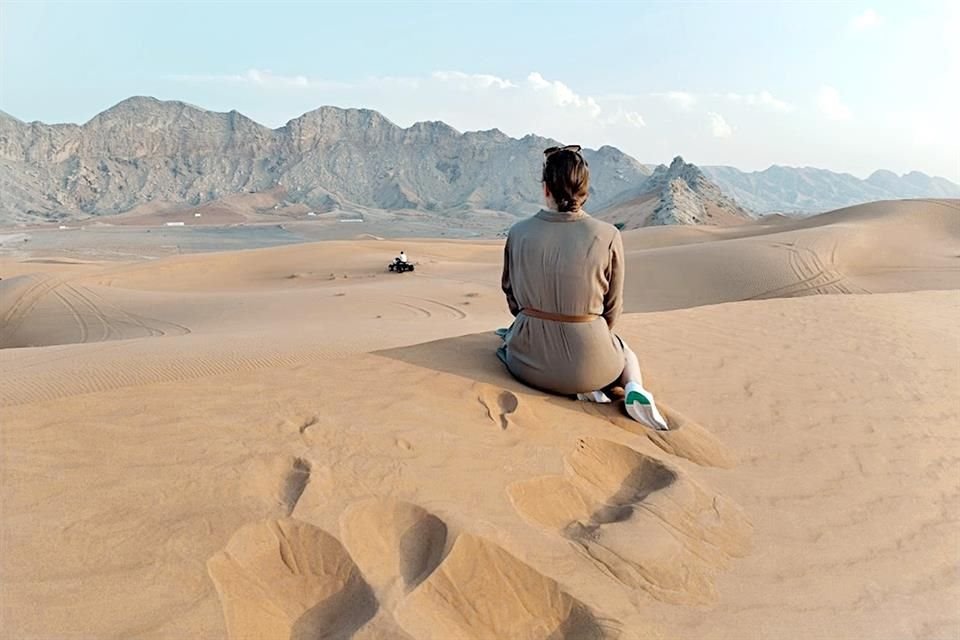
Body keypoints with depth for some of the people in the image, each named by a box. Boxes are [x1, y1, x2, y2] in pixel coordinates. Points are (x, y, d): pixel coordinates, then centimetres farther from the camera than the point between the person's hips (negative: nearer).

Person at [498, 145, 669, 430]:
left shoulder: (518, 233, -8)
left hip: (529, 363, 0)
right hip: (589, 364, 1)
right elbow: (612, 310, -1)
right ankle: (634, 389, 4)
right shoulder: (608, 236, -12)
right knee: (626, 352, 37)